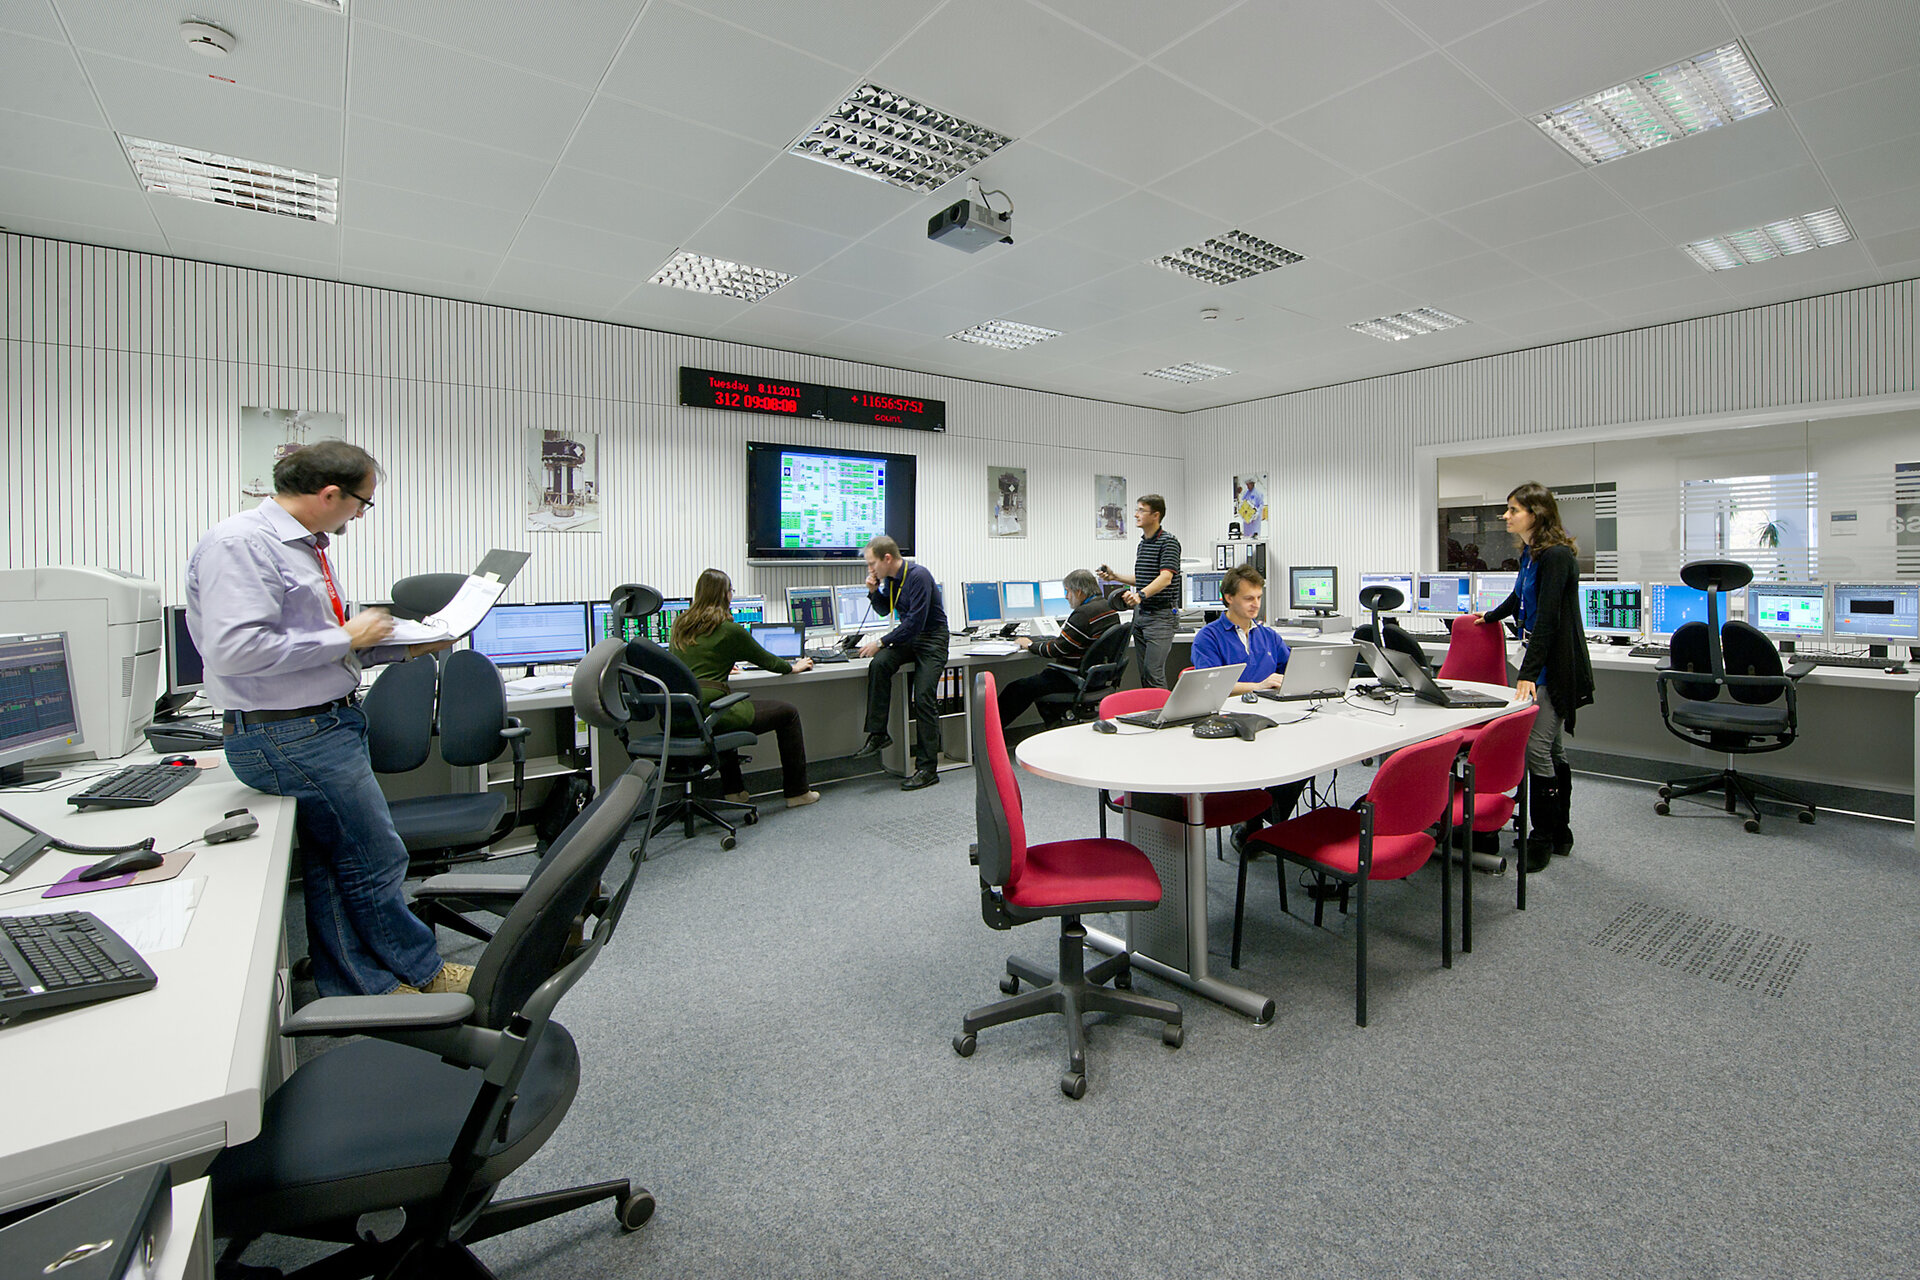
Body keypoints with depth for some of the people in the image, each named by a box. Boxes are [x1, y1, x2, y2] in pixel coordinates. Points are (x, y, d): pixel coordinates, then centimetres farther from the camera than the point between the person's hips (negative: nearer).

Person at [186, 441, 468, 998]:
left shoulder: (307, 545, 13)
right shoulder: (241, 544, -17)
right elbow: (235, 651, -27)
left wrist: (404, 647, 10)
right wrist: (346, 638, -18)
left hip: (330, 725, 10)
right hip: (291, 736, -10)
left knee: (333, 865, 16)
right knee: (376, 862, 2)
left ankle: (362, 990, 27)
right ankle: (422, 972, 21)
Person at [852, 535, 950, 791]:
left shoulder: (919, 576, -21)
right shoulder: (890, 578, 5)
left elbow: (915, 622, -24)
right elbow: (885, 611, 19)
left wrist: (881, 643, -19)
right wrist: (873, 591, -1)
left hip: (931, 639, -7)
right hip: (907, 638, 7)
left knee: (924, 699, -12)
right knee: (879, 663, -22)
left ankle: (927, 768, -4)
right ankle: (878, 734, -15)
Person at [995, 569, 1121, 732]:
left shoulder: (1085, 613, -22)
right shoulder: (1109, 607, 8)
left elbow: (1058, 649, -21)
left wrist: (1030, 645, -4)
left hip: (1078, 679, -10)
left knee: (1018, 688, -6)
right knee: (1038, 679, 28)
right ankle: (1055, 723, 26)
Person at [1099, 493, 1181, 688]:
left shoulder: (1168, 542, -11)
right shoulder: (1142, 544, 16)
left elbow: (1165, 578, -23)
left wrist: (1141, 595, -37)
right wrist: (1114, 576, 16)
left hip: (1160, 615, -9)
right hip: (1140, 613, 9)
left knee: (1154, 672, -12)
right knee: (1144, 673, 10)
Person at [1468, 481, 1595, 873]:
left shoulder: (1556, 556, -17)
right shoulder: (1530, 553, 12)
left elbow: (1547, 618, -23)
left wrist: (1528, 673, -26)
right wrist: (1492, 617, 48)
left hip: (1556, 664, -10)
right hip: (1542, 659, 10)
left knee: (1538, 749, -8)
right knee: (1553, 749, 14)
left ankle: (1543, 839, 3)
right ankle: (1560, 834, 23)